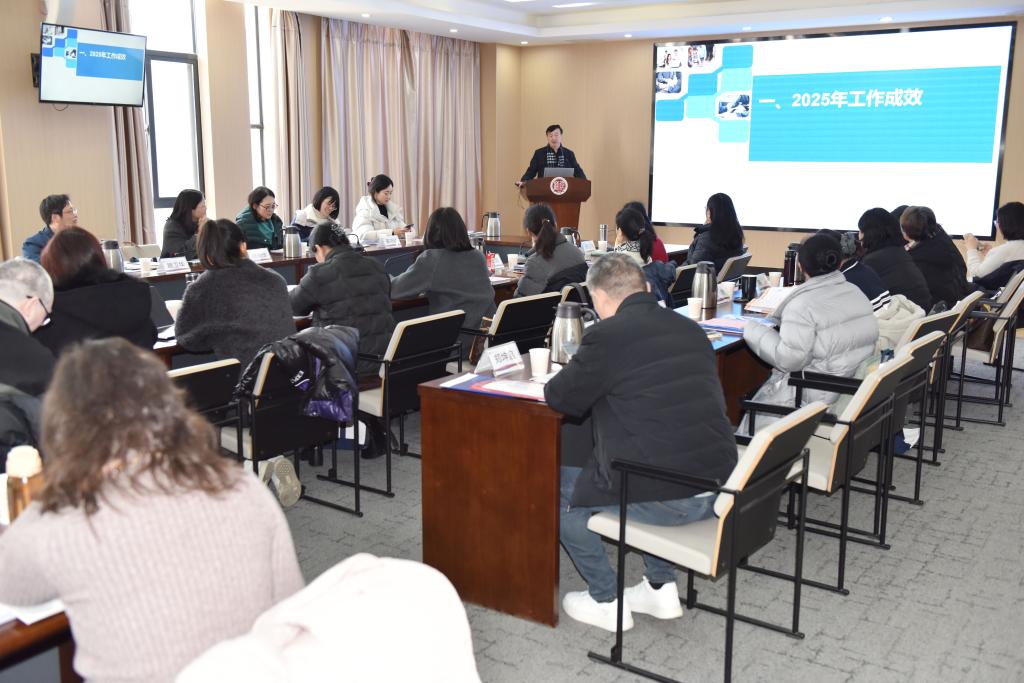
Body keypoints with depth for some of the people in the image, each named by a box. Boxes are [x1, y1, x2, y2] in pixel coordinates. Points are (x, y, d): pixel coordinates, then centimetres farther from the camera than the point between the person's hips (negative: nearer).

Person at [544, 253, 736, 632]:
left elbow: (559, 397, -1)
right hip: (719, 489, 7)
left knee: (558, 485, 14)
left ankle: (605, 602, 22)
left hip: (664, 499, -7)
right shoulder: (691, 329, 9)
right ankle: (661, 587, 34)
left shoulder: (606, 335, -13)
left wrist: (578, 373, 20)